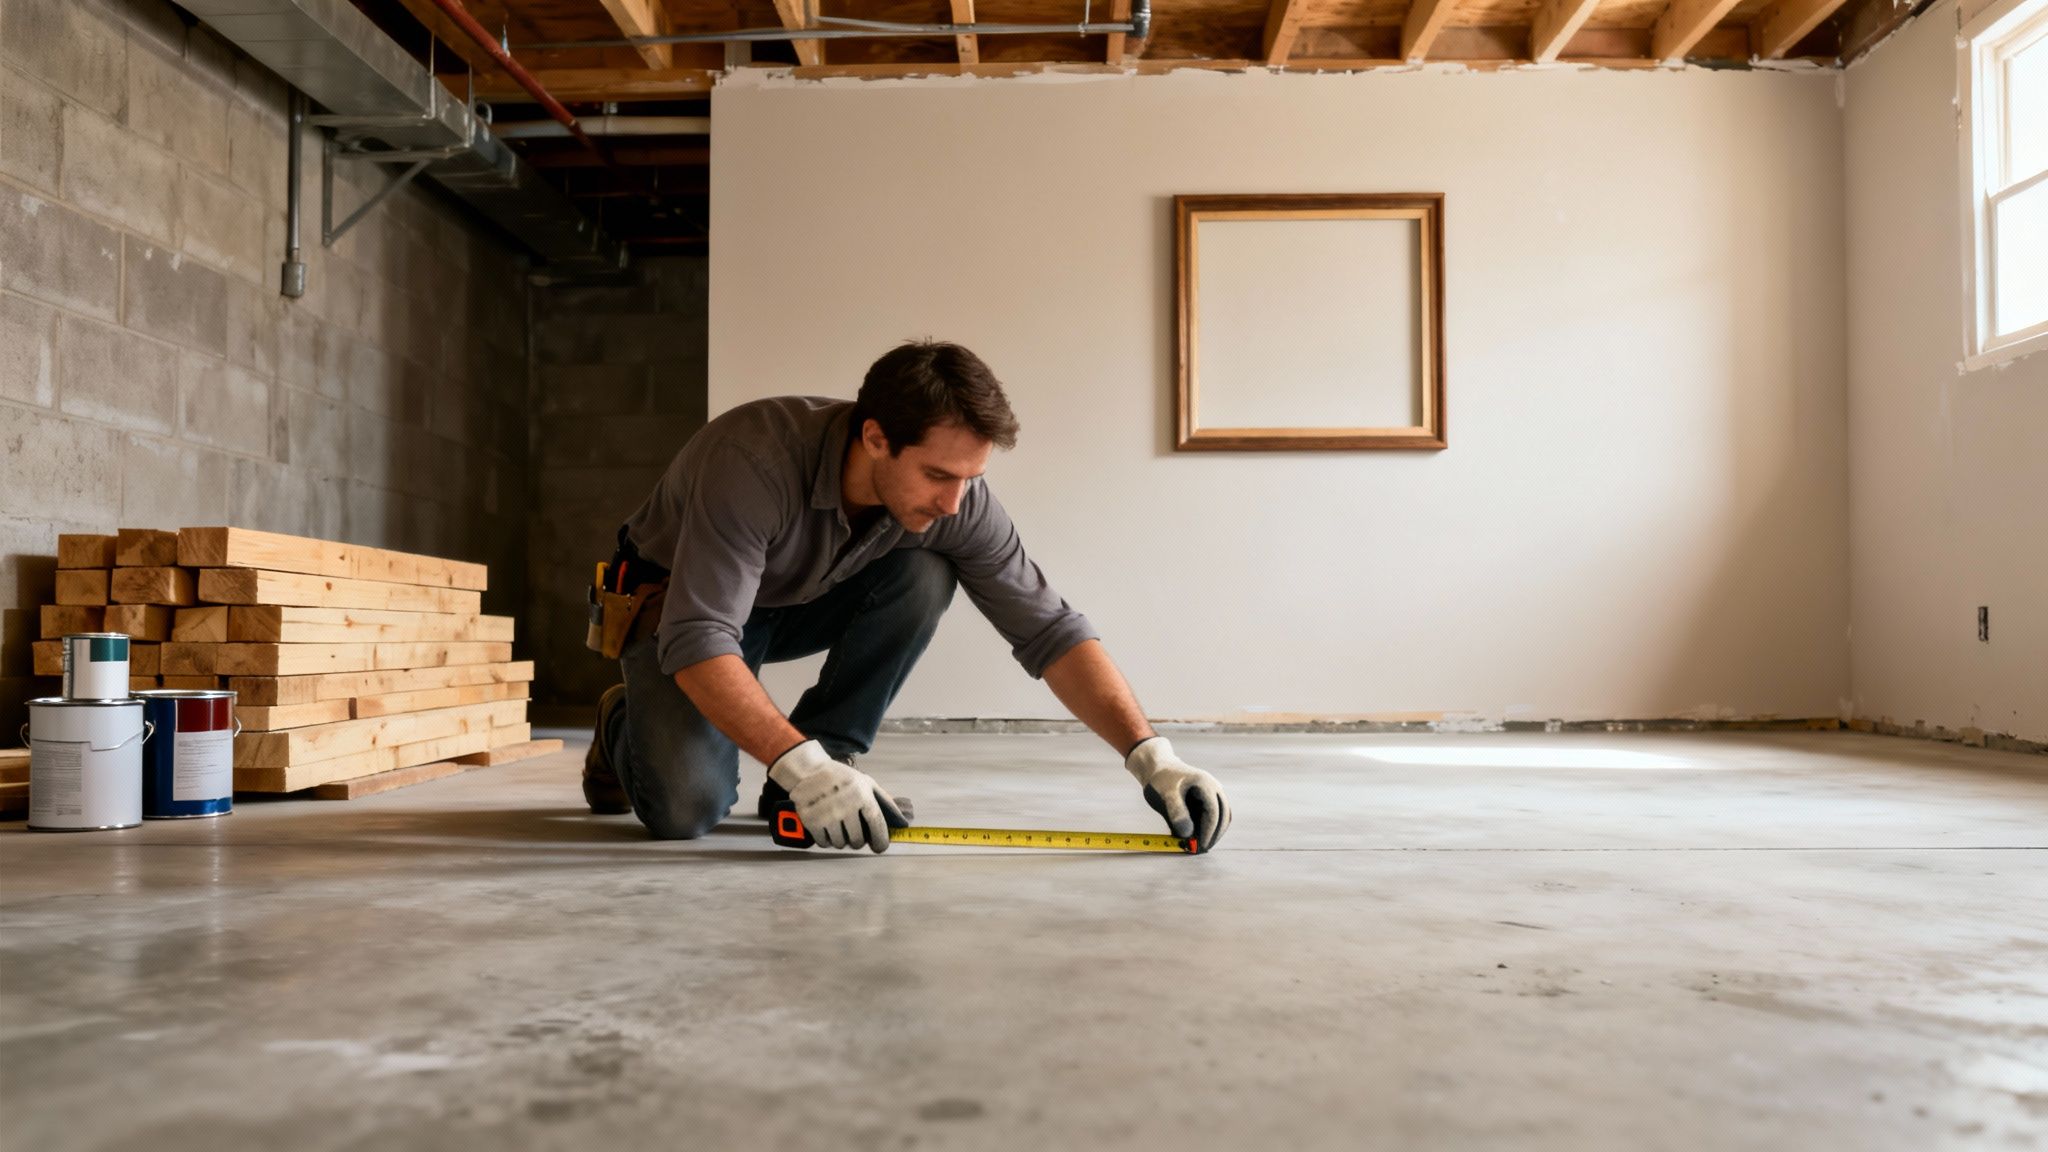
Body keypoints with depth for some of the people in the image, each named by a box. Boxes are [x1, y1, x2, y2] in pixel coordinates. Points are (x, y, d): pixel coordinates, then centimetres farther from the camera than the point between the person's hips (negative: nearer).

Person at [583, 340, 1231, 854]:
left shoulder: (956, 499, -23)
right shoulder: (754, 462, -38)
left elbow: (1048, 629, -21)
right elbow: (697, 643, -41)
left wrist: (1151, 756, -32)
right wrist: (802, 767, -51)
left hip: (797, 602, 4)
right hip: (676, 602, -4)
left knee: (923, 577, -25)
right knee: (686, 808, -26)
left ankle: (816, 776, -11)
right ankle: (626, 727, 10)